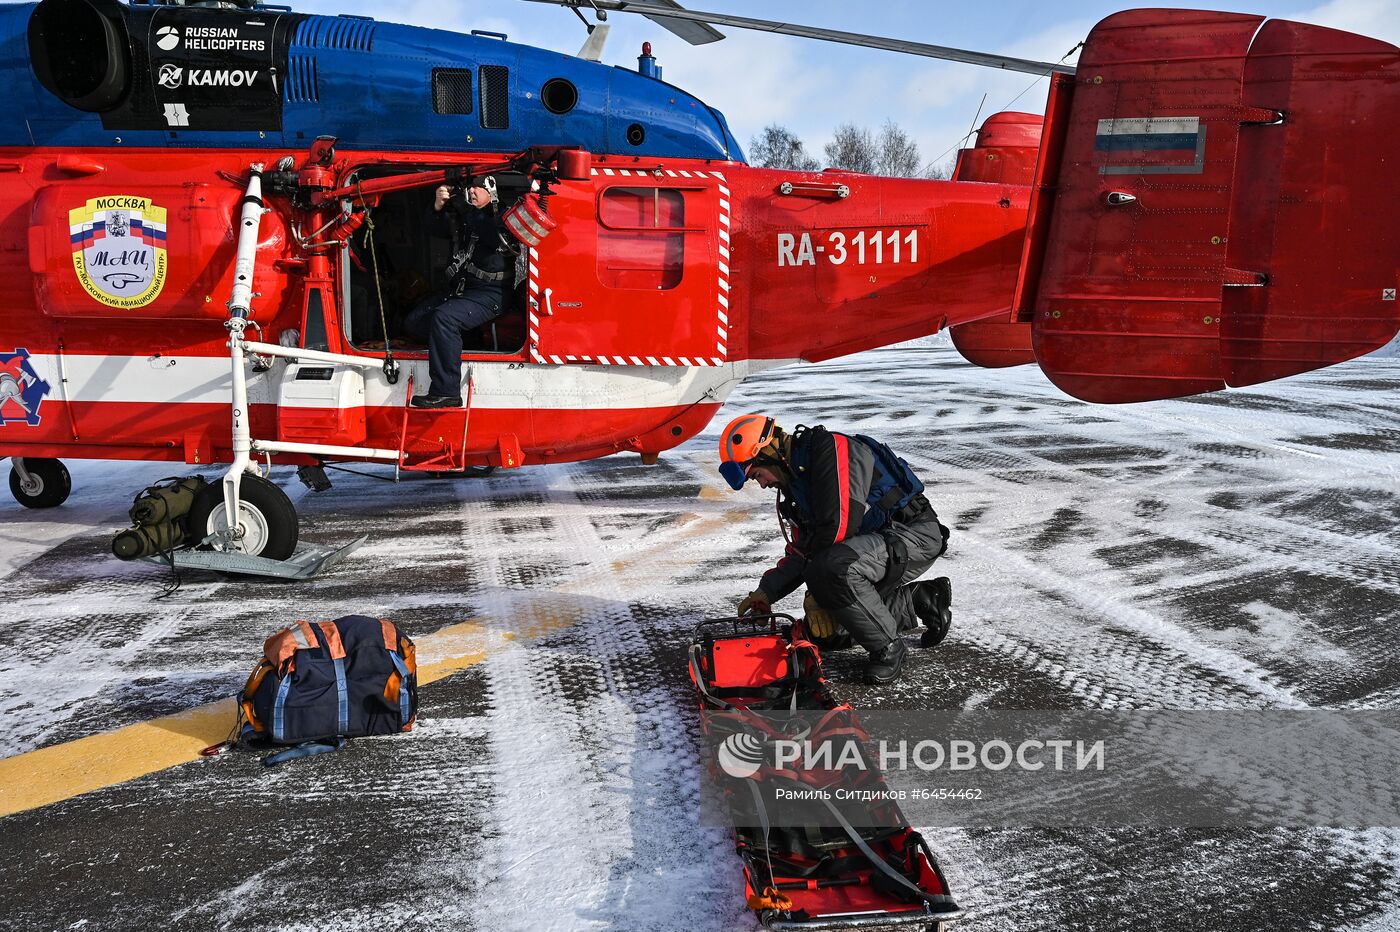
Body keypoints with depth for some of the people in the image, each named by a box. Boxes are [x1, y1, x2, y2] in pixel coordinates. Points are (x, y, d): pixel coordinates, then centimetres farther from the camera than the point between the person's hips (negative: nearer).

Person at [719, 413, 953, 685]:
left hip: (914, 532, -10)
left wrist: (817, 586, -13)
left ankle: (887, 647, -13)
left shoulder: (832, 450, -18)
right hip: (874, 541, 10)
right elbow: (802, 552, 14)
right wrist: (767, 591, 2)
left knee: (833, 570, -35)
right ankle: (922, 599, 15)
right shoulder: (793, 487, 12)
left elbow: (840, 524, -26)